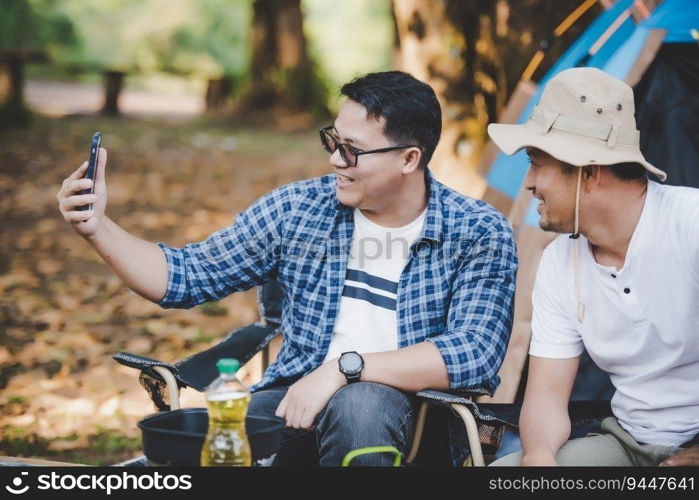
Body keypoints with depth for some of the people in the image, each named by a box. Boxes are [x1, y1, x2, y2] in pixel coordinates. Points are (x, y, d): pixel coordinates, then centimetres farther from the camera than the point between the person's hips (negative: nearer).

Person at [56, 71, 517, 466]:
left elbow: (476, 351, -19)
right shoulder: (297, 209, 5)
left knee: (358, 404, -37)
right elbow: (187, 276, 9)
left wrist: (345, 368, -27)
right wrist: (98, 227, -5)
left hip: (405, 406, -2)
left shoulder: (479, 234, -6)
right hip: (292, 401, 2)